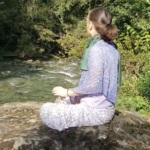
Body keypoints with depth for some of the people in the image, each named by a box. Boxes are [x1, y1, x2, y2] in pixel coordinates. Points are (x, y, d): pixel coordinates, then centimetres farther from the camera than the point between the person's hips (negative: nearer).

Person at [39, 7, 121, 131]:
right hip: (106, 106, 9)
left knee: (46, 110, -4)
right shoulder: (112, 48, 5)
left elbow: (93, 85, -23)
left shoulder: (97, 49, -22)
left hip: (96, 110, -9)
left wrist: (67, 92, -8)